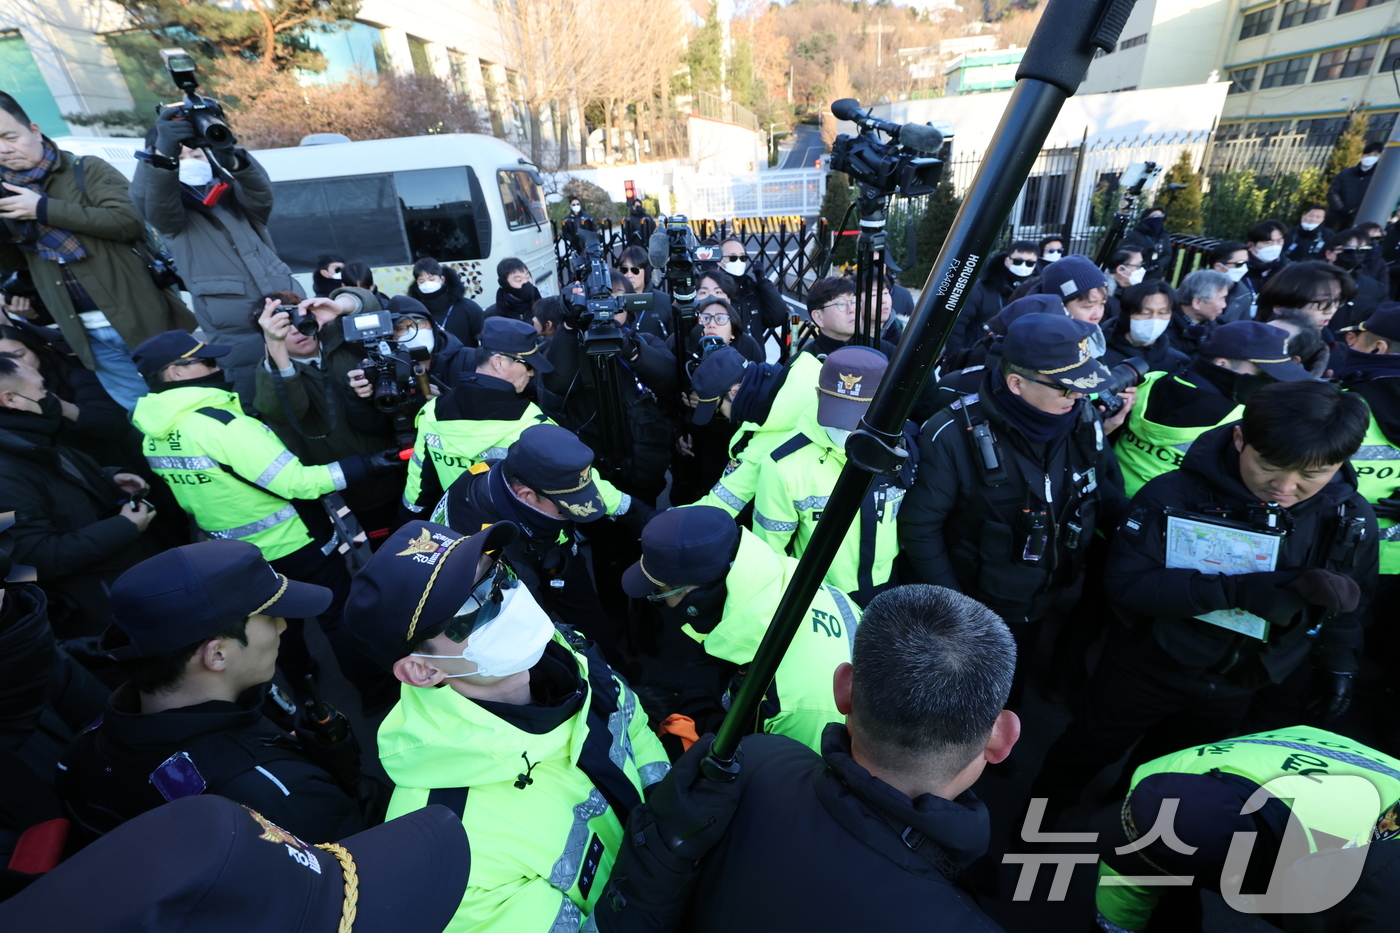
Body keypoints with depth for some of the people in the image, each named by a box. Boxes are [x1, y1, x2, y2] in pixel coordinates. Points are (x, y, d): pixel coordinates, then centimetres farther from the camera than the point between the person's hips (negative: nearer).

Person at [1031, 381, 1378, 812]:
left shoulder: (1352, 519, -13)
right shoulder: (1174, 495, -28)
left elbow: (1345, 603, 6)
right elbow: (1124, 582, -31)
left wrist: (1338, 664, 4)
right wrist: (1236, 590, -38)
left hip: (1235, 686, 4)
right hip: (1149, 668, -4)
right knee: (1085, 752, 18)